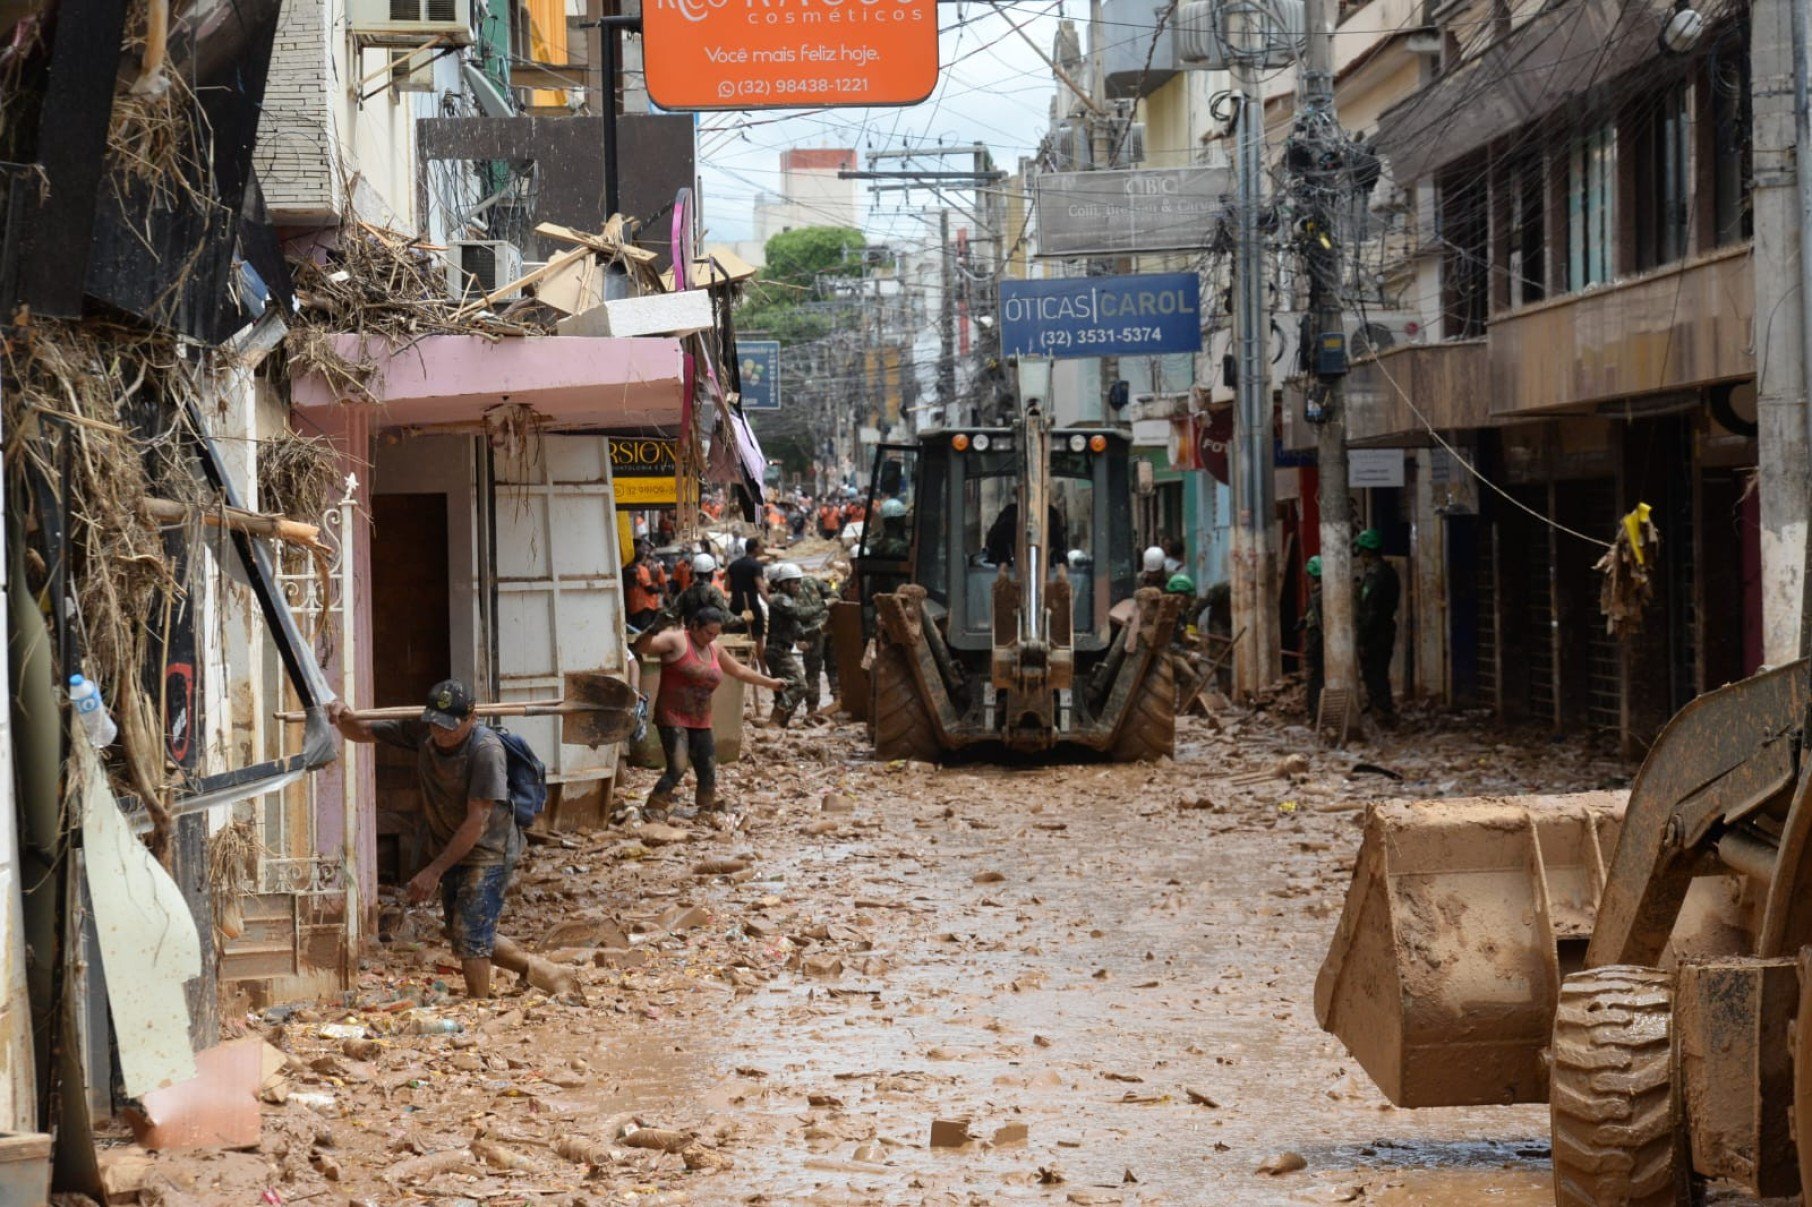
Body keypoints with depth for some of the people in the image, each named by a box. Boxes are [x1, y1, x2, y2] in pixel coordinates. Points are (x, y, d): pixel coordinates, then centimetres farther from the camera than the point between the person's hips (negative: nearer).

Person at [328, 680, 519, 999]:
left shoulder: (486, 750, -25)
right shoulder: (423, 731, -5)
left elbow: (477, 822, -24)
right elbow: (362, 733, 3)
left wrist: (434, 871, -23)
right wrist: (343, 717, -21)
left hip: (488, 852, -8)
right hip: (451, 851, 8)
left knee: (470, 939, -16)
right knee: (459, 938, 15)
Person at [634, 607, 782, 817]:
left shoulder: (715, 650, 13)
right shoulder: (676, 641, -8)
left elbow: (740, 670, 28)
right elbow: (641, 647, -20)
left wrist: (770, 683, 33)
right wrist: (653, 630, -40)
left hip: (701, 721, 7)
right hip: (673, 718, -7)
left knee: (708, 774, 5)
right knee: (677, 769, -20)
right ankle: (651, 813, -15)